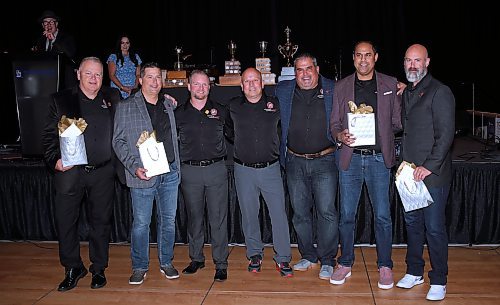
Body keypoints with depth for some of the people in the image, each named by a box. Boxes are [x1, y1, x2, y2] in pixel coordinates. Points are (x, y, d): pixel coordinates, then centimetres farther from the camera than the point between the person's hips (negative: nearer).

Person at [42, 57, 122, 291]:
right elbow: (49, 134, 2)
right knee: (65, 222, 5)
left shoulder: (112, 98, 8)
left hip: (102, 174, 1)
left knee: (101, 222, 10)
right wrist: (54, 159, -12)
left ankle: (99, 269, 25)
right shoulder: (61, 100, 4)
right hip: (70, 172, -1)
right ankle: (73, 269, 24)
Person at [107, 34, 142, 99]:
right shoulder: (113, 57, 5)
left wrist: (136, 86, -7)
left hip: (133, 91, 2)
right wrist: (122, 87, -14)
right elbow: (112, 75, -2)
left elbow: (138, 74, 12)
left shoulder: (136, 57, 15)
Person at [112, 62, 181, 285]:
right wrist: (134, 167, -15)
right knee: (141, 223, 3)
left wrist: (176, 166, 13)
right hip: (143, 174, -4)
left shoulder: (168, 105, 12)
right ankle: (139, 266, 18)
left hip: (169, 173, 4)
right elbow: (119, 141, -3)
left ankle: (166, 262, 26)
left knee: (168, 220, 11)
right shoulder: (126, 107, -1)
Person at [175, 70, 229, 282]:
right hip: (189, 171, 1)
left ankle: (221, 263, 8)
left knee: (218, 218, 0)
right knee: (194, 217, 9)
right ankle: (196, 258, 24)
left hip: (216, 169, -1)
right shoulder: (179, 113, 7)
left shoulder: (220, 111, 7)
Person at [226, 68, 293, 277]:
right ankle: (255, 254, 25)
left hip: (270, 168, -1)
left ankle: (283, 258, 11)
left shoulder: (274, 104, 2)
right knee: (249, 214, 9)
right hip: (243, 170, 1)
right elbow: (229, 132, 20)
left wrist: (269, 146, 10)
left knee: (279, 214, -2)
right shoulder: (234, 106, 4)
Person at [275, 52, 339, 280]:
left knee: (327, 211, -4)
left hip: (324, 161, -2)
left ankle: (327, 260, 11)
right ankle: (308, 256, 26)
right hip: (295, 161, 3)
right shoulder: (282, 91, 6)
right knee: (300, 213, 10)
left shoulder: (333, 90, 1)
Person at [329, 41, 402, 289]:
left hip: (379, 158, -1)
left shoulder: (390, 84, 6)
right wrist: (340, 135, -11)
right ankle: (345, 263, 23)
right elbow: (334, 123, 8)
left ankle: (385, 266, 20)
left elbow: (397, 122, 8)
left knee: (382, 216, 4)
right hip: (350, 157, 1)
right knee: (346, 215, 7)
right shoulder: (342, 86, 8)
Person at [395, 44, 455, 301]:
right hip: (410, 172, 7)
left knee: (434, 227, 0)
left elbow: (446, 134, -14)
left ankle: (438, 281, 15)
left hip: (432, 173, -7)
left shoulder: (440, 92, -8)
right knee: (412, 222, 15)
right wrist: (405, 163, 10)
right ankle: (414, 272, 30)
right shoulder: (406, 92, 15)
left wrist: (429, 166, -17)